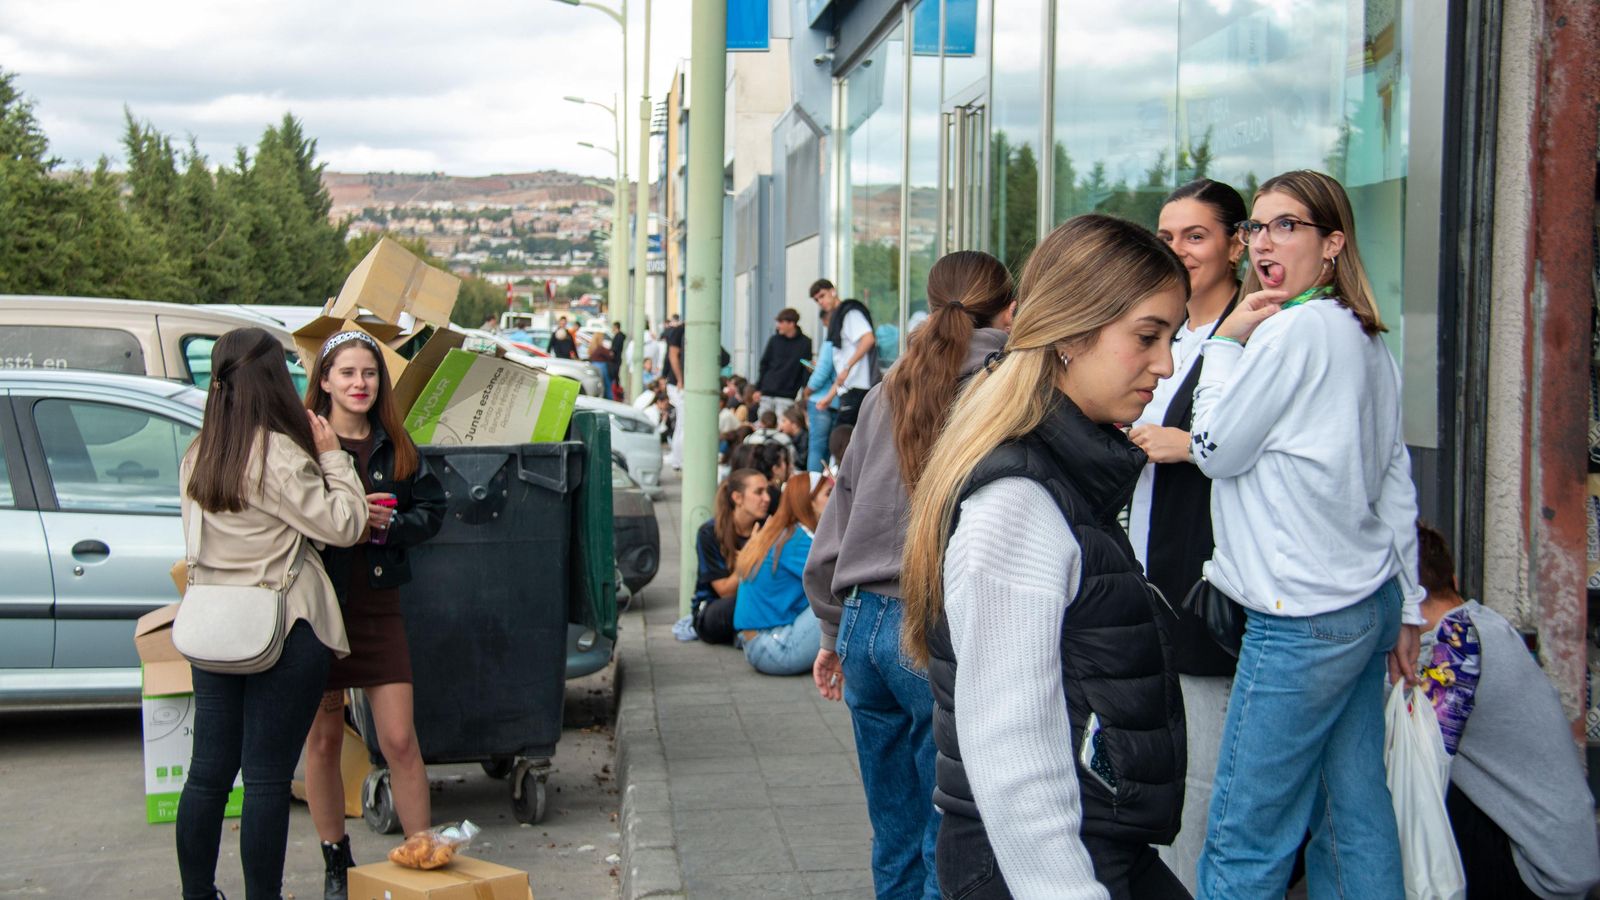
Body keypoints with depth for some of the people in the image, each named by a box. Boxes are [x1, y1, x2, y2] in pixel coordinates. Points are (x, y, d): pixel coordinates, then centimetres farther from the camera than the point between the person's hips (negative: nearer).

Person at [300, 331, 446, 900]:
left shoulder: (395, 446, 7)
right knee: (323, 742, 8)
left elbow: (432, 510, 10)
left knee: (400, 742, 0)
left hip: (378, 606, 2)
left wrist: (392, 522, -9)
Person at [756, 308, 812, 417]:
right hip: (767, 392, 3)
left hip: (787, 395, -3)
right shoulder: (774, 340, 6)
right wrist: (758, 388, 8)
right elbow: (764, 364, 11)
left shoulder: (805, 343, -3)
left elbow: (807, 369, -1)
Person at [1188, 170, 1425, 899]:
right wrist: (1406, 607, 21)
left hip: (1304, 615, -10)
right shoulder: (1367, 340, 16)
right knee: (1356, 817, 12)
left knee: (1241, 841, -4)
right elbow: (1396, 483, 18)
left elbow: (1216, 450, -7)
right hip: (1369, 601, 10)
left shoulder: (1295, 328, -12)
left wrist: (1226, 342, 1)